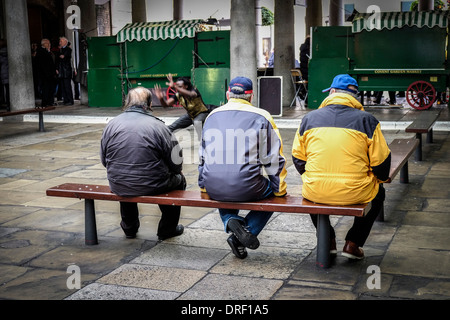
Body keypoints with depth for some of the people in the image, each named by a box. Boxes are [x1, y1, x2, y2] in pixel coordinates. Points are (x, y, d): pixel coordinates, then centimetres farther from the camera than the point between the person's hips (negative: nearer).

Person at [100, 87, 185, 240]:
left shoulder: (111, 125, 0)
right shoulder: (157, 126, -10)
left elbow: (104, 159, 8)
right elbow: (176, 161, -7)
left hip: (118, 187, 4)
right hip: (151, 187, -4)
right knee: (179, 180, 24)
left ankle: (129, 228, 49)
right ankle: (167, 229, 30)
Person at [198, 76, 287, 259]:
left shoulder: (212, 116, 13)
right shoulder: (261, 117, 0)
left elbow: (203, 157, 22)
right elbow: (273, 158, 1)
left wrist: (203, 186, 35)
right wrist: (279, 189, 13)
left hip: (214, 189, 4)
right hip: (246, 189, -4)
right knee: (272, 192, 25)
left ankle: (231, 220, 4)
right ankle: (246, 232, 4)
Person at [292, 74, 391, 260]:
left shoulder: (309, 118, 3)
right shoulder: (366, 120, -3)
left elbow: (298, 157, 9)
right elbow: (381, 161, 0)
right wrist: (380, 179, 23)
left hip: (315, 192, 2)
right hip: (354, 194, -2)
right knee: (378, 192, 31)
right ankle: (353, 243, 26)